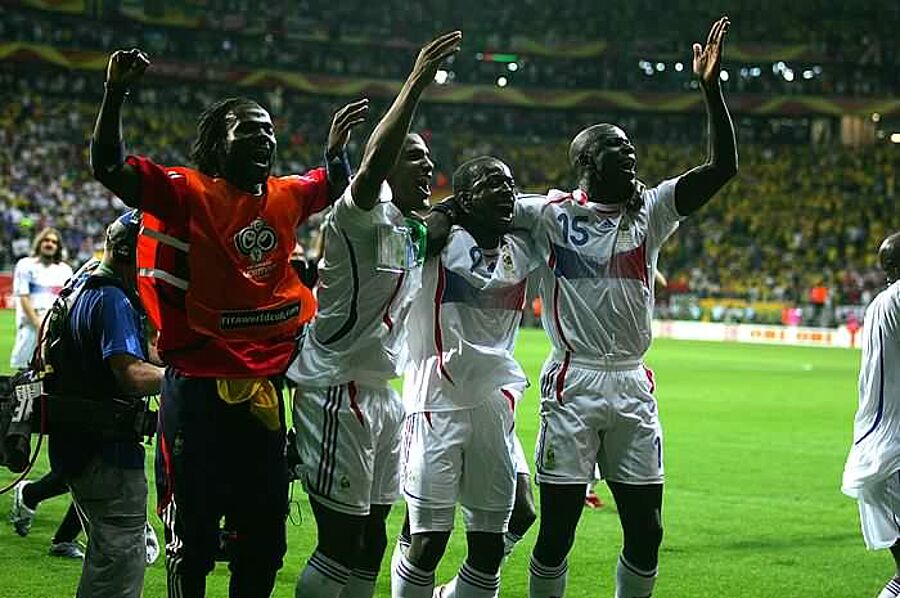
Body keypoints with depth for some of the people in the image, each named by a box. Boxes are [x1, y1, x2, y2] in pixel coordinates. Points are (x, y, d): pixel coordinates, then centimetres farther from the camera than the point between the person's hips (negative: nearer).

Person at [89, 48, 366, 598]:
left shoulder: (286, 197, 9)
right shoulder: (187, 191, -7)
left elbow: (335, 186, 31)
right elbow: (110, 169, -18)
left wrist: (339, 141, 14)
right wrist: (116, 93, -27)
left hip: (264, 391, 5)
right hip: (198, 390, -5)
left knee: (263, 538, 14)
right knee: (193, 535, 4)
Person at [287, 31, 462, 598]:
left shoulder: (417, 230, 13)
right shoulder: (361, 216, -13)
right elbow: (375, 161, -33)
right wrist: (417, 82, -36)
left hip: (385, 395, 9)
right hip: (338, 395, -9)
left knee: (371, 541, 12)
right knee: (340, 544, -6)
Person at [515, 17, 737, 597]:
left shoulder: (651, 212, 8)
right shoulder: (552, 215, 0)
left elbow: (723, 166, 0)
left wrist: (711, 86, -9)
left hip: (633, 387, 4)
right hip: (573, 385, -4)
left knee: (646, 533, 5)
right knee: (557, 532, 0)